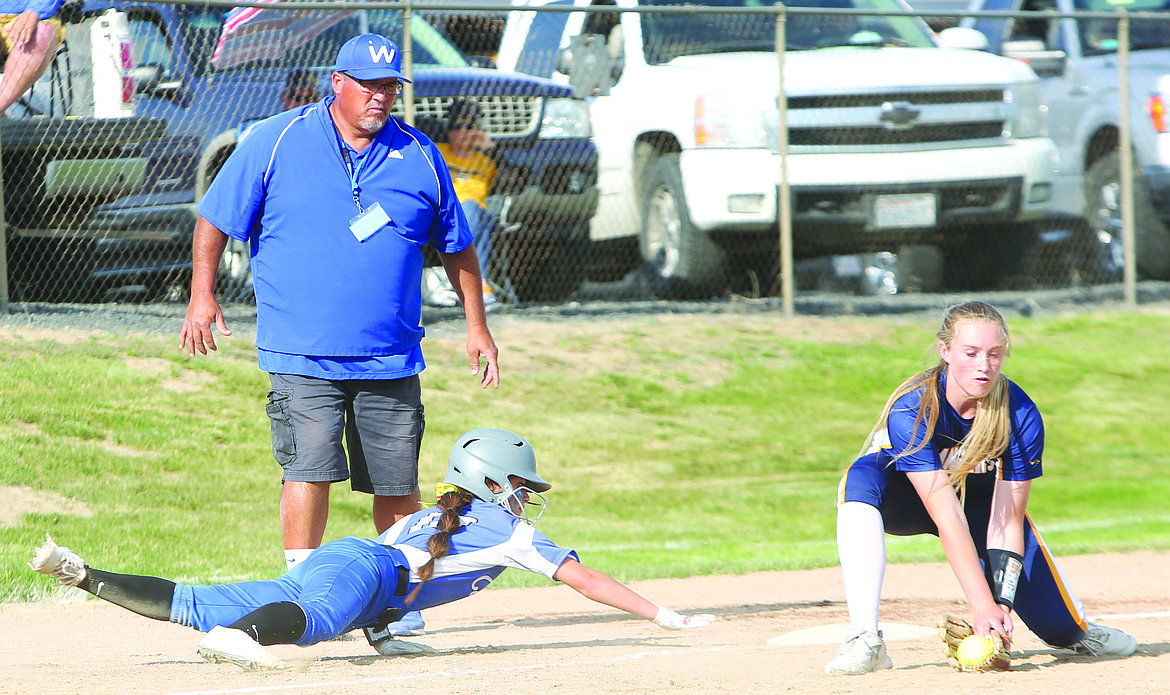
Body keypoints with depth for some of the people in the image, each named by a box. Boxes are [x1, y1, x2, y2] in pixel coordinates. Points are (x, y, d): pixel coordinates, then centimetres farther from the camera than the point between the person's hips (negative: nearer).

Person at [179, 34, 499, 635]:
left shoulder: (420, 157, 7)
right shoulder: (277, 142, 0)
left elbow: (455, 246, 17)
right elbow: (215, 219, 4)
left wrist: (476, 326, 16)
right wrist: (202, 294, -5)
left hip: (391, 357, 3)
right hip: (302, 354, -3)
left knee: (397, 484, 4)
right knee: (310, 467, -15)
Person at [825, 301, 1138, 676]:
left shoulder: (1021, 417, -26)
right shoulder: (912, 410, -35)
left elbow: (1007, 524, -25)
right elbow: (947, 517, -40)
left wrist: (1001, 604, -36)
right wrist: (982, 606, -47)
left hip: (982, 499, 3)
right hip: (906, 497, -2)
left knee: (1062, 629, -7)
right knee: (863, 477, -39)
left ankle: (1078, 630, 36)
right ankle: (865, 640, -44)